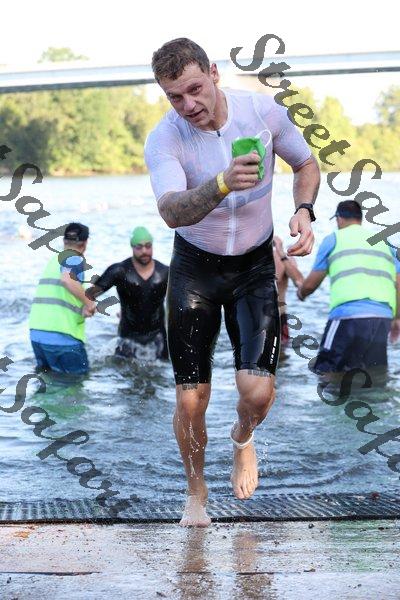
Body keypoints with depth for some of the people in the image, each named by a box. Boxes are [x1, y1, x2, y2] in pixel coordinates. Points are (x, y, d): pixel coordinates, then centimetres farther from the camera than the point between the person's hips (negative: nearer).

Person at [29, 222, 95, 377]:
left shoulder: (54, 260, 20)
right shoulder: (76, 259, -6)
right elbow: (67, 279, -27)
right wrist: (89, 302, -17)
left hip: (36, 331, 8)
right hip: (61, 335, -8)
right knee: (79, 377, 2)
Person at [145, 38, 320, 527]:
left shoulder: (263, 112, -13)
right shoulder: (164, 139, -20)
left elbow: (306, 163, 6)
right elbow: (171, 211, -38)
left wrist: (304, 211, -14)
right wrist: (223, 184, -55)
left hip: (255, 266, 1)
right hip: (196, 267, -1)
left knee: (258, 390, -14)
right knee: (190, 400, -2)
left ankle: (242, 438, 23)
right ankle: (196, 492, 26)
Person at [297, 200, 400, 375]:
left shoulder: (333, 239, 11)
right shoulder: (383, 242, 24)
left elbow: (310, 284, 14)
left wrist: (301, 293, 36)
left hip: (349, 316, -5)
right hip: (383, 318, 5)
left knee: (326, 372, -3)